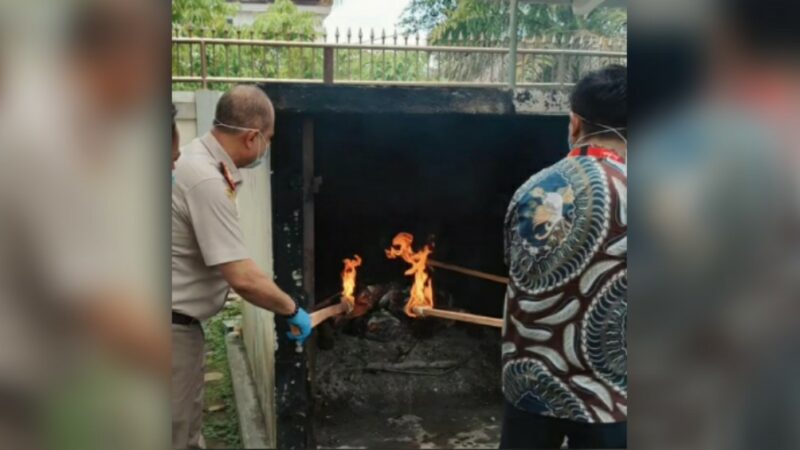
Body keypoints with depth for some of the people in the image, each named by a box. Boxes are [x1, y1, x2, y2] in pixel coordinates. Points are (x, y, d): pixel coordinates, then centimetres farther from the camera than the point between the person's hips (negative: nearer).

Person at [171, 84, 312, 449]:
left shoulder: (198, 156, 4)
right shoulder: (207, 181, -28)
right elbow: (243, 279, -29)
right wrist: (293, 311, -15)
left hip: (182, 320, 10)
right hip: (174, 324, -10)